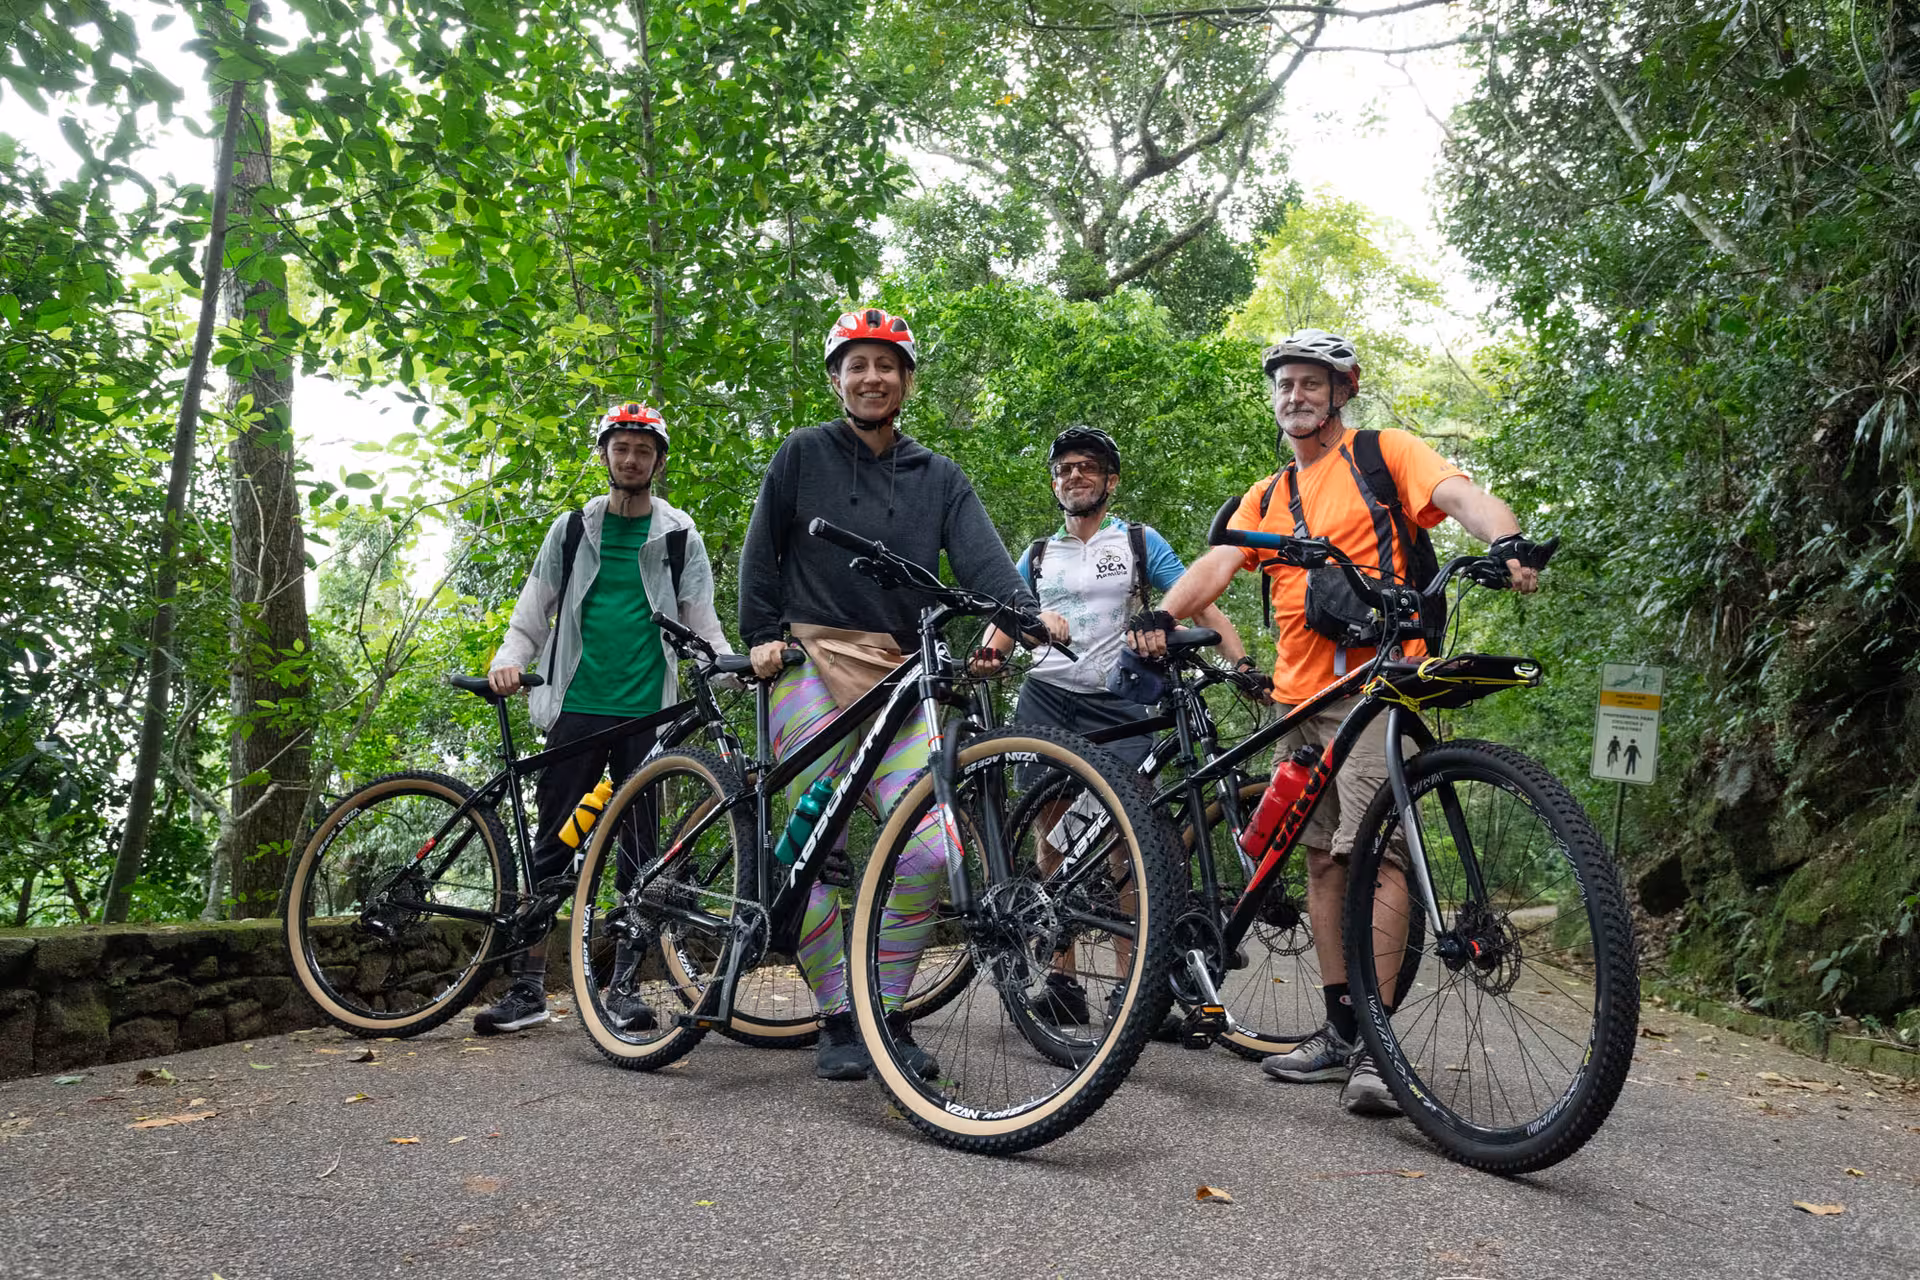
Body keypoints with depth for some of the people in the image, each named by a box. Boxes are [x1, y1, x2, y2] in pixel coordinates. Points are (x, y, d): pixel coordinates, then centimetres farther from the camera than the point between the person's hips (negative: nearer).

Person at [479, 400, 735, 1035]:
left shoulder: (680, 538, 8)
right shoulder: (571, 530, 10)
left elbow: (701, 626, 6)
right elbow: (533, 614, 11)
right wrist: (508, 661, -8)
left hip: (647, 713, 0)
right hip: (577, 706, 1)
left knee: (641, 850, 2)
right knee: (552, 845, 1)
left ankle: (623, 985, 11)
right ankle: (529, 987, 9)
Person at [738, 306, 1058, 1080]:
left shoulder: (938, 477, 15)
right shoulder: (803, 455, 10)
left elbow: (981, 557, 0)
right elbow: (761, 552, 11)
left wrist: (1025, 612, -18)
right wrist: (762, 634, -1)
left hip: (900, 674, 2)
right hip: (813, 662, -2)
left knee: (929, 849, -11)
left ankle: (888, 1015, 7)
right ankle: (836, 1023, 10)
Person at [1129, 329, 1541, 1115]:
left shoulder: (1384, 454, 6)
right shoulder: (1267, 498, 22)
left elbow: (1463, 496, -9)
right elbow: (1219, 561, 7)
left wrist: (1506, 541, -33)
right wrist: (1164, 615, -13)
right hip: (1299, 694, 7)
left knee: (1376, 854, -15)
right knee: (1322, 859, 8)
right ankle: (1340, 1032, 15)